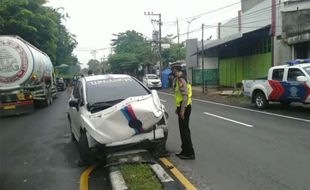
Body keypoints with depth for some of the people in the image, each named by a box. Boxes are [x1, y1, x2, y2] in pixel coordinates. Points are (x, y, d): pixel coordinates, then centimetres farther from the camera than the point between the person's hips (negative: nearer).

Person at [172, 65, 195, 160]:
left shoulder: (181, 79, -16)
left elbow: (185, 95, -23)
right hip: (182, 107, 10)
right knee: (183, 129, 14)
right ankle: (185, 151, 24)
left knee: (184, 129, -5)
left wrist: (182, 110, -24)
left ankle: (189, 153, 2)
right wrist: (178, 108, 23)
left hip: (184, 107, -10)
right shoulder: (178, 79, 16)